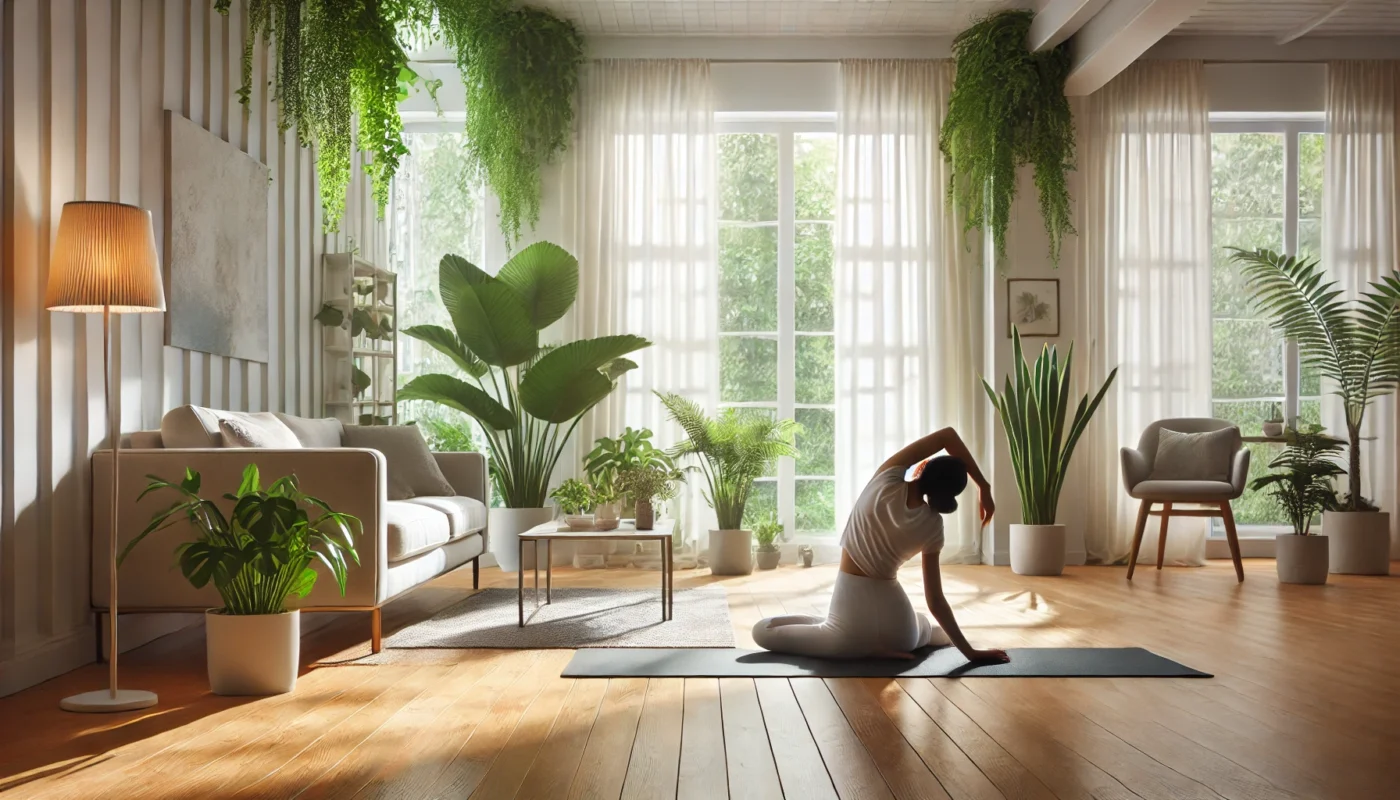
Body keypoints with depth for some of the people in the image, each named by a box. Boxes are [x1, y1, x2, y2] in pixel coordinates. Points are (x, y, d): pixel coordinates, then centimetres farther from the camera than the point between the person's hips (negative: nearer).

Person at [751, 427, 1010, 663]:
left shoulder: (886, 481, -14)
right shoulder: (932, 525, -8)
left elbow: (947, 435, -1)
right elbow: (935, 600, -7)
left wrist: (983, 486, 3)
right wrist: (969, 651, 3)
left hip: (851, 611, -6)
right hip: (896, 622, 7)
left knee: (762, 630, 9)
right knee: (938, 630, 43)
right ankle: (887, 646, 20)